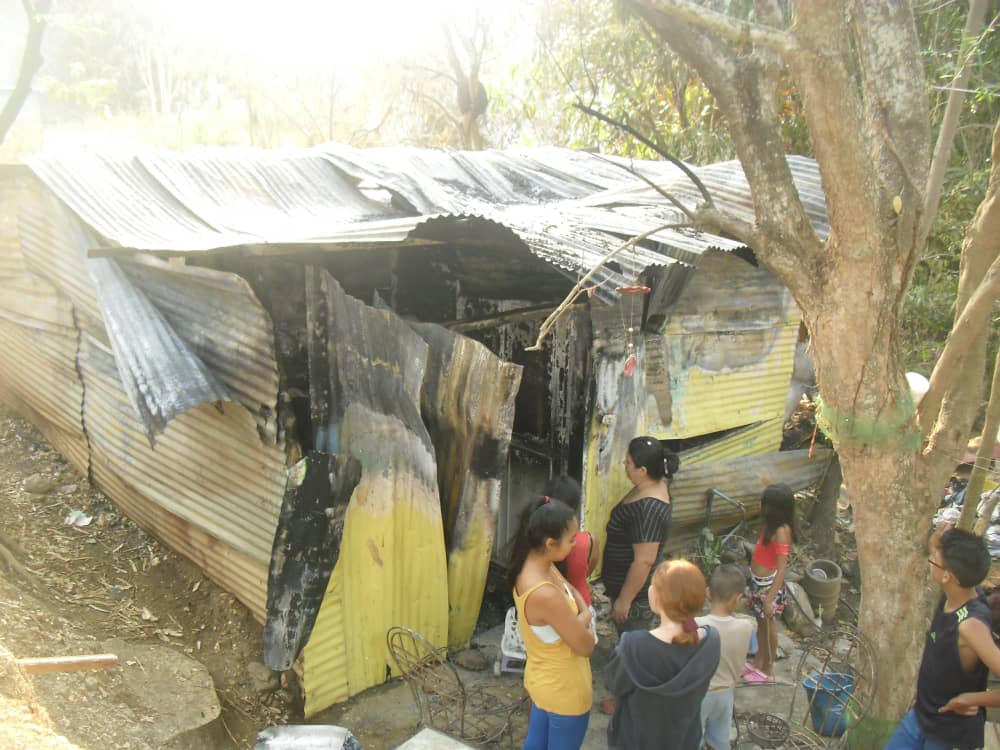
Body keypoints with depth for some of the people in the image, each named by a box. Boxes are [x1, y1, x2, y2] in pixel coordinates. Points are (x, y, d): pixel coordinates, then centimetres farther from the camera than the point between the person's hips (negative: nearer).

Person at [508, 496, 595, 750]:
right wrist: (584, 617, -5)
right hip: (565, 691, -8)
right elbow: (585, 646, -25)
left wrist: (579, 619, -17)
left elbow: (574, 595, 3)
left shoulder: (534, 566, -10)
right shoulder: (545, 595, -38)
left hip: (543, 680, 8)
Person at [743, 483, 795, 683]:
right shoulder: (772, 525, 1)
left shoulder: (781, 531, -26)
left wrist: (769, 599, -25)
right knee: (761, 623, 21)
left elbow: (782, 568, -26)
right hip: (758, 582, 8)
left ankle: (768, 671, 26)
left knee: (768, 626, 9)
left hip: (769, 585, -8)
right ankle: (758, 662, 37)